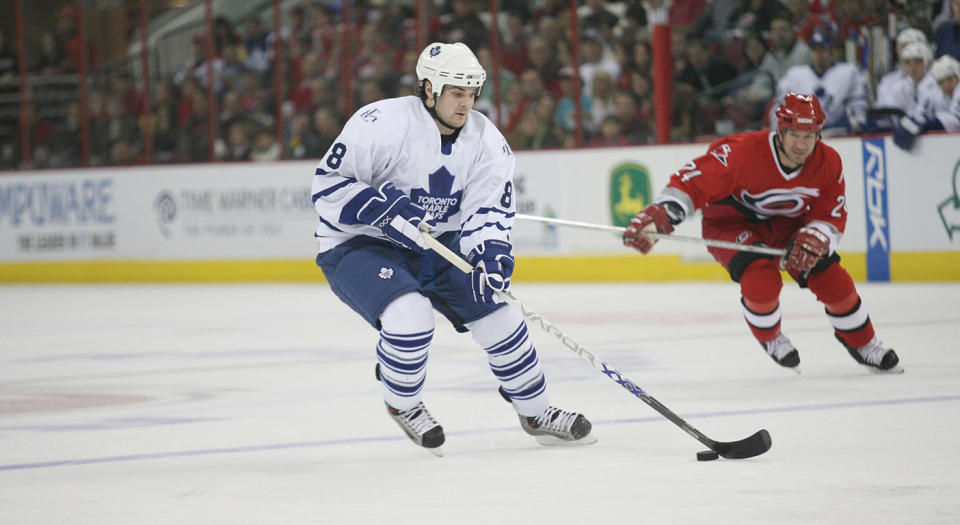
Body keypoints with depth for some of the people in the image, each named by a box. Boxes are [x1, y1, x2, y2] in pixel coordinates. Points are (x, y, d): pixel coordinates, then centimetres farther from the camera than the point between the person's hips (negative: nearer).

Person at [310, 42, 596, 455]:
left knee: (496, 309, -5)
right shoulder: (382, 123, -23)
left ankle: (536, 413, 15)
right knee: (410, 314, -31)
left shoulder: (486, 140, -5)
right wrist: (382, 207, -34)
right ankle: (401, 403, -1)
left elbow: (489, 208, -8)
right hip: (358, 246, -6)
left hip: (435, 246, 6)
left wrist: (491, 252, -29)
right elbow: (327, 185, -19)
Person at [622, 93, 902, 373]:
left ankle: (863, 344, 20)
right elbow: (694, 180, -35)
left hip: (785, 223, 4)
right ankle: (769, 337, 4)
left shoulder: (828, 163, -19)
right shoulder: (743, 152, -35)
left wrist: (812, 241, -32)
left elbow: (831, 216, -10)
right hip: (731, 222, -4)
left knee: (830, 278, -7)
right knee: (761, 277, -30)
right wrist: (657, 216, -48)